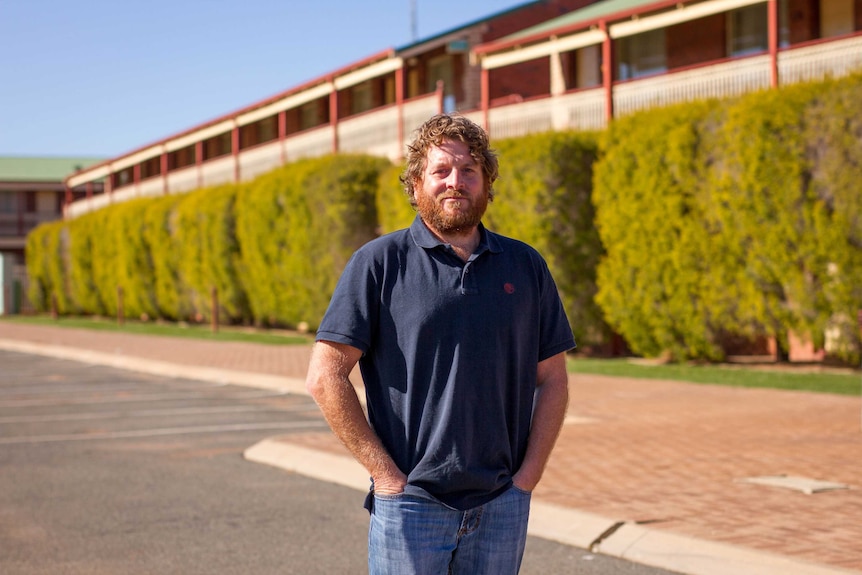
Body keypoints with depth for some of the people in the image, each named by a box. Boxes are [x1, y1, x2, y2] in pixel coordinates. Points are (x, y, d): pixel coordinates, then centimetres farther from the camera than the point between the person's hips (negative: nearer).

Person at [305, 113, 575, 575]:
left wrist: (528, 475, 2)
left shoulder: (525, 267, 9)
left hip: (502, 505, 3)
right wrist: (385, 472, -9)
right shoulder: (378, 263, -2)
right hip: (411, 503, -3)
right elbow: (325, 376, -6)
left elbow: (552, 379, 12)